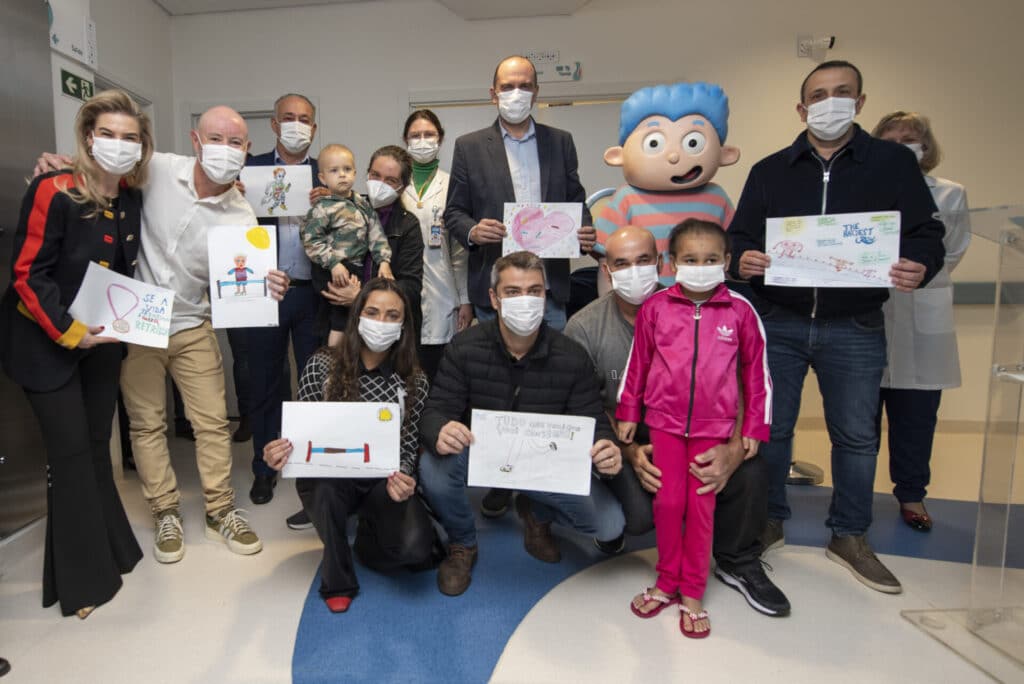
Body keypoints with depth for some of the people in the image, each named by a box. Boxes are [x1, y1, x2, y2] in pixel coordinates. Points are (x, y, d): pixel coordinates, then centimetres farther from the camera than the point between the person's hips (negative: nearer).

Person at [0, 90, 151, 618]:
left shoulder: (130, 195, 1)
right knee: (70, 451, -2)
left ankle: (109, 550, 27)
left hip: (101, 337, 6)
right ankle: (79, 576, 13)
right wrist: (68, 333, -21)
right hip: (44, 341, -5)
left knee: (97, 444, 13)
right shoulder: (53, 190, -18)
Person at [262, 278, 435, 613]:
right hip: (326, 479, 0)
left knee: (415, 546, -25)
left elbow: (409, 446, -4)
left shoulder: (413, 381, -6)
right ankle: (337, 582, -5)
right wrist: (279, 453, -29)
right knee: (326, 485, -37)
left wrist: (403, 478, -26)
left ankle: (369, 532, 15)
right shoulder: (321, 366, -9)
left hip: (382, 480, 1)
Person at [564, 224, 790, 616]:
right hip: (623, 442, -1)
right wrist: (631, 451, -20)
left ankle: (737, 564, 10)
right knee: (638, 514, -26)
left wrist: (735, 448, -28)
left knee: (750, 472, -22)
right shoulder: (584, 327, -6)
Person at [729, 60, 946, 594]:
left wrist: (920, 266, -18)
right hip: (777, 323, 0)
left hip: (855, 329, 0)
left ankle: (850, 536, 28)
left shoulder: (894, 162, 6)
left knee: (855, 435, 10)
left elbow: (926, 233, 4)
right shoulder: (769, 171, 9)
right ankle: (768, 521, 27)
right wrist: (741, 259, -16)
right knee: (770, 427, 8)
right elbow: (739, 236, 7)